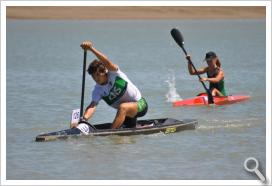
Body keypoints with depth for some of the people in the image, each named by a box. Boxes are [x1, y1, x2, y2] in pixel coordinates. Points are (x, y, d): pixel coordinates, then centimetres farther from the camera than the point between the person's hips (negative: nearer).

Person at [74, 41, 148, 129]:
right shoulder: (97, 91, -8)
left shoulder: (114, 74, -19)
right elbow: (92, 105, -24)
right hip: (126, 113, 7)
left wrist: (91, 48, -53)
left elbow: (107, 63, -40)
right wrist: (84, 118, -46)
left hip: (140, 104, -7)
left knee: (123, 107, -36)